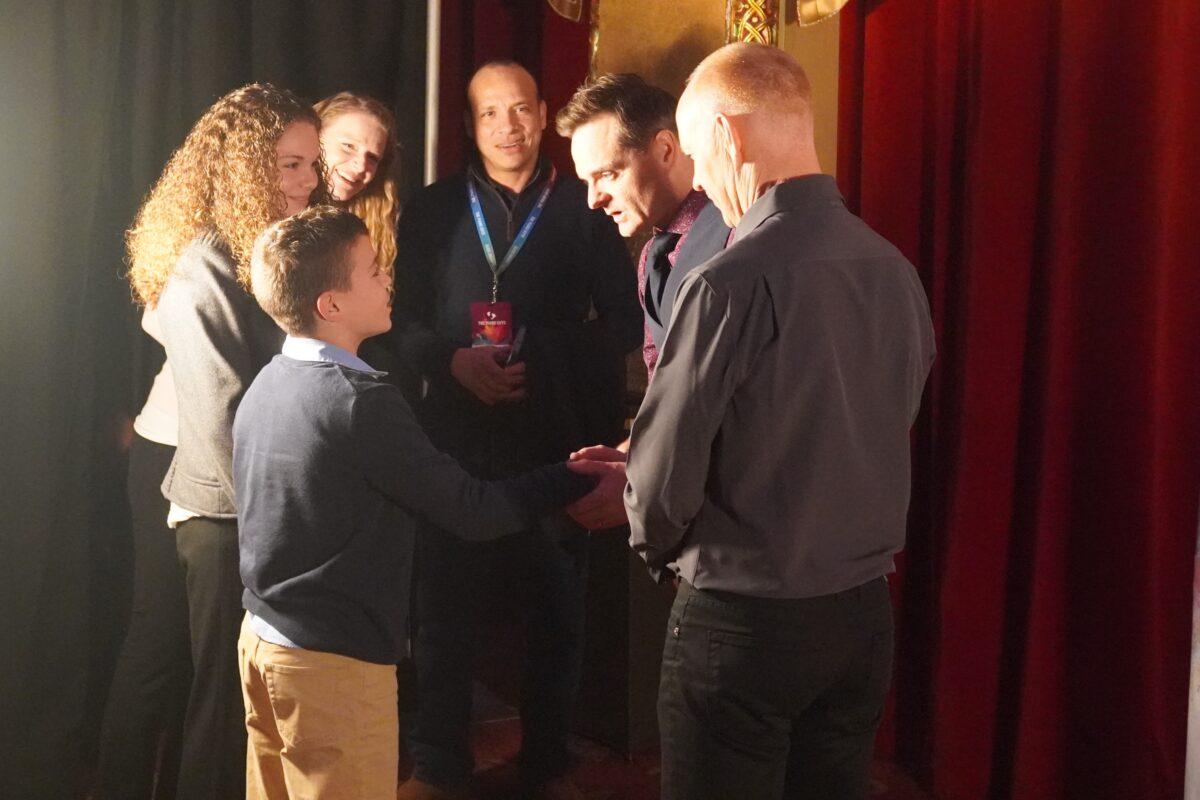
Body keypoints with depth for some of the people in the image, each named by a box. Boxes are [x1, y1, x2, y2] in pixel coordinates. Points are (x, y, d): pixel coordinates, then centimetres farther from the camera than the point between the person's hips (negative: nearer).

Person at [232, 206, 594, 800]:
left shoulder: (264, 387, 3)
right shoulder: (360, 400, -21)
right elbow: (471, 511, -17)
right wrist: (580, 477, -8)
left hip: (260, 639, 9)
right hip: (334, 662, -8)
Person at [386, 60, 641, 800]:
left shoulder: (583, 207, 2)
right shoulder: (434, 210, 7)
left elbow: (623, 324, -1)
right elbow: (400, 320, 4)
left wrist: (539, 358, -15)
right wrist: (454, 360, -14)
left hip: (558, 438, -1)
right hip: (458, 436, 1)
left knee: (558, 607, 9)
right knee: (443, 604, 7)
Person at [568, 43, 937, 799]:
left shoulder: (733, 282, -21)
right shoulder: (896, 270, -1)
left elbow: (664, 474, -17)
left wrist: (655, 537, 7)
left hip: (744, 620, -6)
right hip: (863, 613, 6)